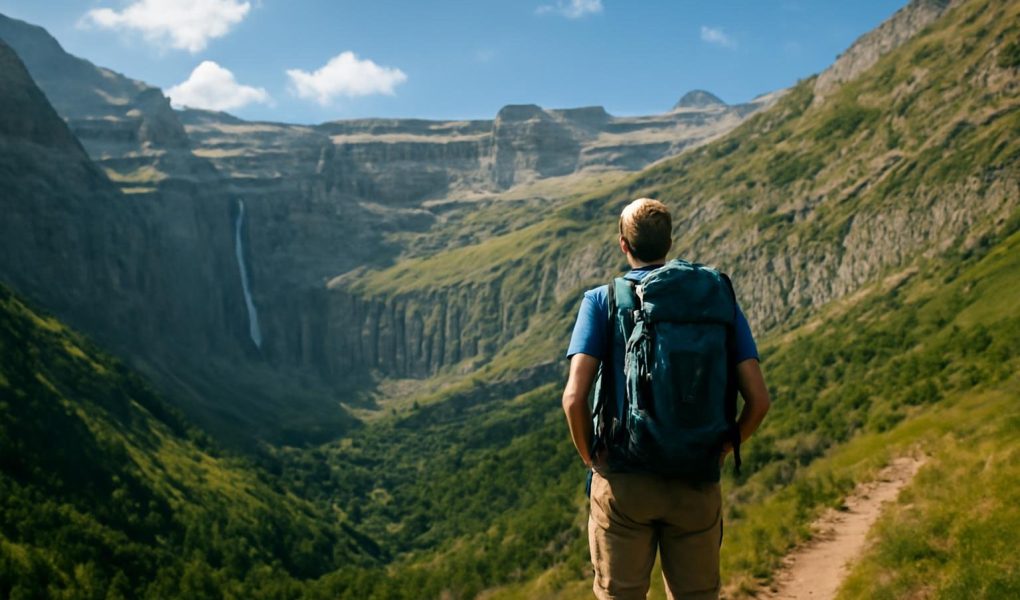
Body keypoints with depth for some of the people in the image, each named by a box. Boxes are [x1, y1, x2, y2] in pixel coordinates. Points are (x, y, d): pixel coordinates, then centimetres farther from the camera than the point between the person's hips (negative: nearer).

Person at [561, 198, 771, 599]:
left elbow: (574, 396, -13)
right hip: (696, 484, 2)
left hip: (623, 480, -2)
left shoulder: (601, 301, -2)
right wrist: (720, 453, 11)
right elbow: (758, 399, -1)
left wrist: (590, 459, 2)